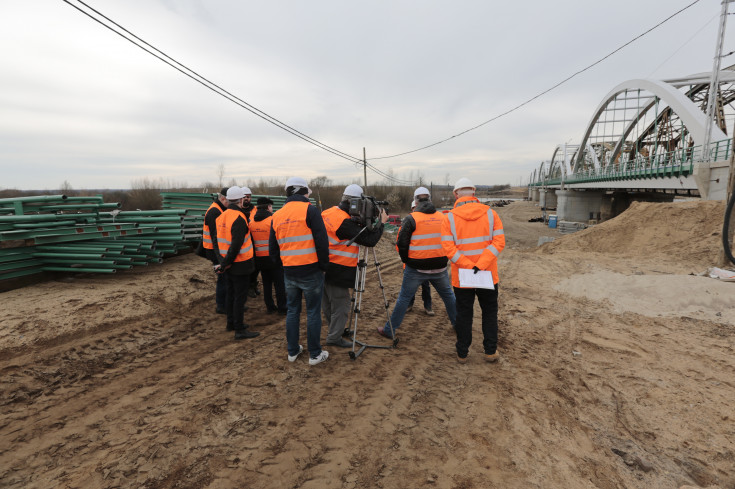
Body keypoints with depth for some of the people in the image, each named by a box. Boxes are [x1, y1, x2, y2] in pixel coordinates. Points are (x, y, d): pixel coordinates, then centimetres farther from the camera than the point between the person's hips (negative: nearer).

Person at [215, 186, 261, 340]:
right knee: (240, 297, -2)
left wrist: (222, 261, 18)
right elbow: (236, 245, -25)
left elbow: (217, 240, 16)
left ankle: (231, 323, 32)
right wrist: (225, 264, -17)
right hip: (240, 264, -8)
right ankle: (239, 330, 4)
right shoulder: (239, 218, -20)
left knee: (231, 294, 19)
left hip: (227, 263, 9)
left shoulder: (221, 217, 8)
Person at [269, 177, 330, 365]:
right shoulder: (309, 210, -9)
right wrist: (324, 265, -2)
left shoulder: (277, 216, 8)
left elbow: (272, 249, 13)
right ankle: (315, 354, 15)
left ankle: (293, 351, 27)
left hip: (289, 272, 5)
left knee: (292, 310, 17)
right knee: (313, 312, 5)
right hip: (310, 271, -5)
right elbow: (322, 241, -14)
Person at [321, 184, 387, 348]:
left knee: (328, 304, 23)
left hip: (323, 268, 10)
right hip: (336, 271, -10)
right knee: (341, 305, 6)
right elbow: (369, 240, -21)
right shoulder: (344, 221, -23)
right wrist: (382, 222, -9)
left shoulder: (328, 212, 5)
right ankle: (334, 337, 18)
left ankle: (334, 330, 41)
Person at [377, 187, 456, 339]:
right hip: (439, 267, 3)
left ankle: (389, 330, 12)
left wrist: (406, 260, 7)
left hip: (416, 268, -3)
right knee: (448, 294, 23)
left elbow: (401, 243, -8)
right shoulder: (443, 217, 5)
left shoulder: (411, 219, -8)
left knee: (404, 298, 6)